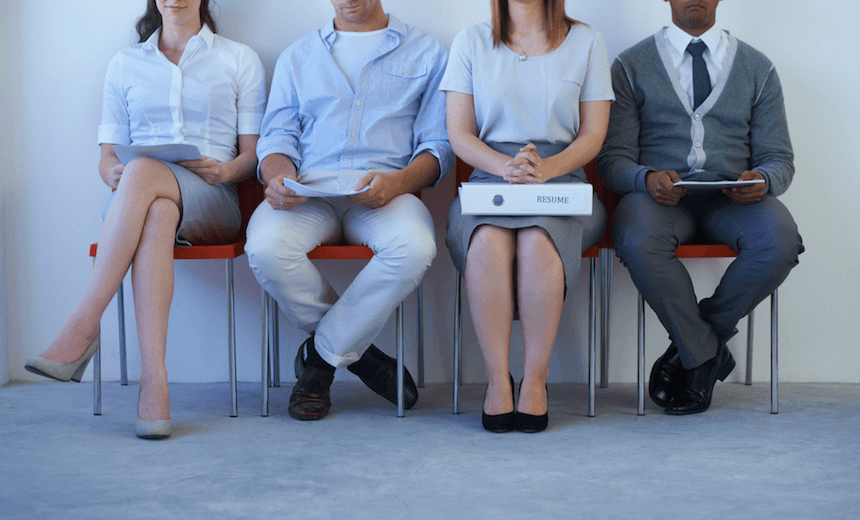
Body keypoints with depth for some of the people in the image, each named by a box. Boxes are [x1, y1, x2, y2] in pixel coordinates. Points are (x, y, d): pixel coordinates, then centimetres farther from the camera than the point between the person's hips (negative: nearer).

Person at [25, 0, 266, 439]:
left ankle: (82, 329, -39)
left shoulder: (239, 60, 16)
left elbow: (254, 154, 10)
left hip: (211, 204, -1)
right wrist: (112, 173, -9)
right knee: (157, 213, -39)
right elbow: (107, 157, 16)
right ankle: (154, 382, -49)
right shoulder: (125, 64, 22)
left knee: (144, 172, -37)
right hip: (141, 200, 1)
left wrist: (225, 170, -13)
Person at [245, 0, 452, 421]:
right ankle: (358, 352, -7)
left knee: (413, 248, -36)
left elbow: (438, 145, 7)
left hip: (385, 193, -1)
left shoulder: (426, 54, 16)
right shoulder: (297, 57, 24)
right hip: (308, 190, 2)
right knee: (265, 248, -32)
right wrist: (279, 178, -10)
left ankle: (322, 355, -12)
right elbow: (277, 137, 15)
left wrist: (398, 181, -15)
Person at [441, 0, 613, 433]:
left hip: (561, 178, 0)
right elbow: (459, 134, 5)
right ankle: (497, 379, -28)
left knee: (538, 240, -35)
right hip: (488, 178, 1)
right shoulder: (471, 42, 12)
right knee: (488, 239, -35)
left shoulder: (586, 42, 11)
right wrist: (508, 167, -15)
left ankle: (535, 379, -26)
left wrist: (545, 167, -15)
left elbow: (593, 135, 5)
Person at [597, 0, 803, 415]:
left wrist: (762, 181, -15)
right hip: (658, 195, -1)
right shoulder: (631, 66, 11)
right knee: (638, 243, -37)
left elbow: (779, 158, 11)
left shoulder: (758, 68, 16)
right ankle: (706, 354, -13)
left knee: (780, 242, -31)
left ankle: (690, 355, -11)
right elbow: (613, 159, 3)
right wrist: (647, 179, -21)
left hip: (732, 198, 2)